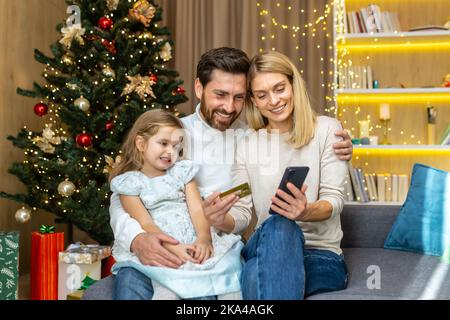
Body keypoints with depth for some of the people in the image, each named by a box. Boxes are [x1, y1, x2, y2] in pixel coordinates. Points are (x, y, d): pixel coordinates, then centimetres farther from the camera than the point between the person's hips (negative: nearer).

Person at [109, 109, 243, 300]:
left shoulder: (182, 171, 16)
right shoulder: (129, 182, 6)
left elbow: (197, 210, 4)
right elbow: (145, 223, -5)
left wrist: (204, 239, -17)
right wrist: (172, 247, -22)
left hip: (191, 244, 1)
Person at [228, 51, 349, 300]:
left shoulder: (327, 129, 4)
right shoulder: (247, 144, 12)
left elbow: (334, 199, -5)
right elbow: (242, 211, 6)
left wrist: (307, 212, -28)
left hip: (321, 256, -2)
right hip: (266, 247, 2)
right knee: (278, 226, -36)